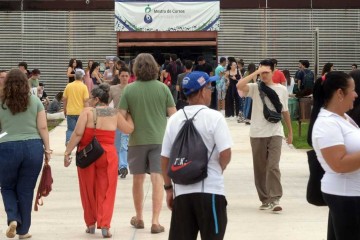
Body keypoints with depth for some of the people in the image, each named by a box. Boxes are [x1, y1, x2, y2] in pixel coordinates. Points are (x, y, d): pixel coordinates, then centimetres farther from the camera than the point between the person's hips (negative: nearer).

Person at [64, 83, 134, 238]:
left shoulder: (87, 111, -4)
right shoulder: (115, 114, 5)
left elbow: (77, 133, -11)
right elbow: (129, 129, 18)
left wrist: (67, 152, -7)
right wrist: (128, 115, 34)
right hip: (107, 155, 1)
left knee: (88, 191, 13)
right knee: (105, 191, 6)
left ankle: (91, 224, 22)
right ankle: (104, 225, -5)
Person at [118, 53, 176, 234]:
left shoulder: (129, 89, -5)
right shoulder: (163, 88, -5)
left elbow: (121, 116, -6)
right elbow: (173, 114, -4)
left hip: (137, 139, 1)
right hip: (159, 139, -1)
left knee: (138, 180, 16)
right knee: (157, 180, 0)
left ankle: (139, 218, 28)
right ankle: (155, 222, -5)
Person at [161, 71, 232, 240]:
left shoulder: (174, 119, 6)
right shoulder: (214, 117, -7)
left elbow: (164, 158, 7)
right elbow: (225, 153, -13)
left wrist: (168, 187, 15)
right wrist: (218, 170, 7)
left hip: (181, 191, 4)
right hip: (210, 190, -4)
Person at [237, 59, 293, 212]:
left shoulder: (282, 89, 5)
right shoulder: (255, 88, 0)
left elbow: (285, 111, 14)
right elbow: (239, 86, -21)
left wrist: (290, 131, 18)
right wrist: (256, 72, -19)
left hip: (275, 133, -1)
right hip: (257, 134, 1)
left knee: (273, 166, -12)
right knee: (260, 168, 7)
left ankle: (275, 199, -12)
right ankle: (265, 199, 18)